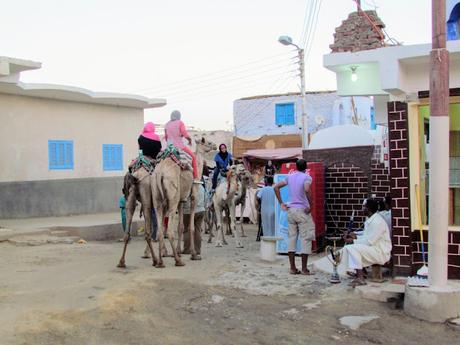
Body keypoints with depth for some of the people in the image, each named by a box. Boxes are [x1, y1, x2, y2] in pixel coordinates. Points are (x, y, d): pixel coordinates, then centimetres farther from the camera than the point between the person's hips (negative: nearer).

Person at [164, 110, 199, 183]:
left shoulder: (167, 125, 8)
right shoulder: (180, 123, -6)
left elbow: (166, 137, 14)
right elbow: (185, 134, -13)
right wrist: (190, 140, 5)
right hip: (179, 146, -5)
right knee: (193, 156, 12)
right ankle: (195, 178, 7)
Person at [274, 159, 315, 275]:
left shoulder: (290, 176, 9)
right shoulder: (307, 177, -8)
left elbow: (276, 187, 9)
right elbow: (307, 190, -28)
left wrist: (281, 203, 9)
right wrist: (310, 205, -18)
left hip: (291, 210, 5)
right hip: (302, 211, -5)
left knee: (292, 238, 9)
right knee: (306, 239, 2)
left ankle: (293, 268, 11)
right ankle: (304, 269, 4)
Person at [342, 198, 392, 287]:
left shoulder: (377, 222, -20)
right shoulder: (370, 220, 11)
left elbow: (370, 241, -23)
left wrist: (353, 241, -16)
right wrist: (355, 237, 5)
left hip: (381, 253, -10)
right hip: (373, 249, 10)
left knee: (352, 248, -24)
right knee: (348, 248, 9)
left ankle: (360, 278, -24)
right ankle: (359, 271, 6)